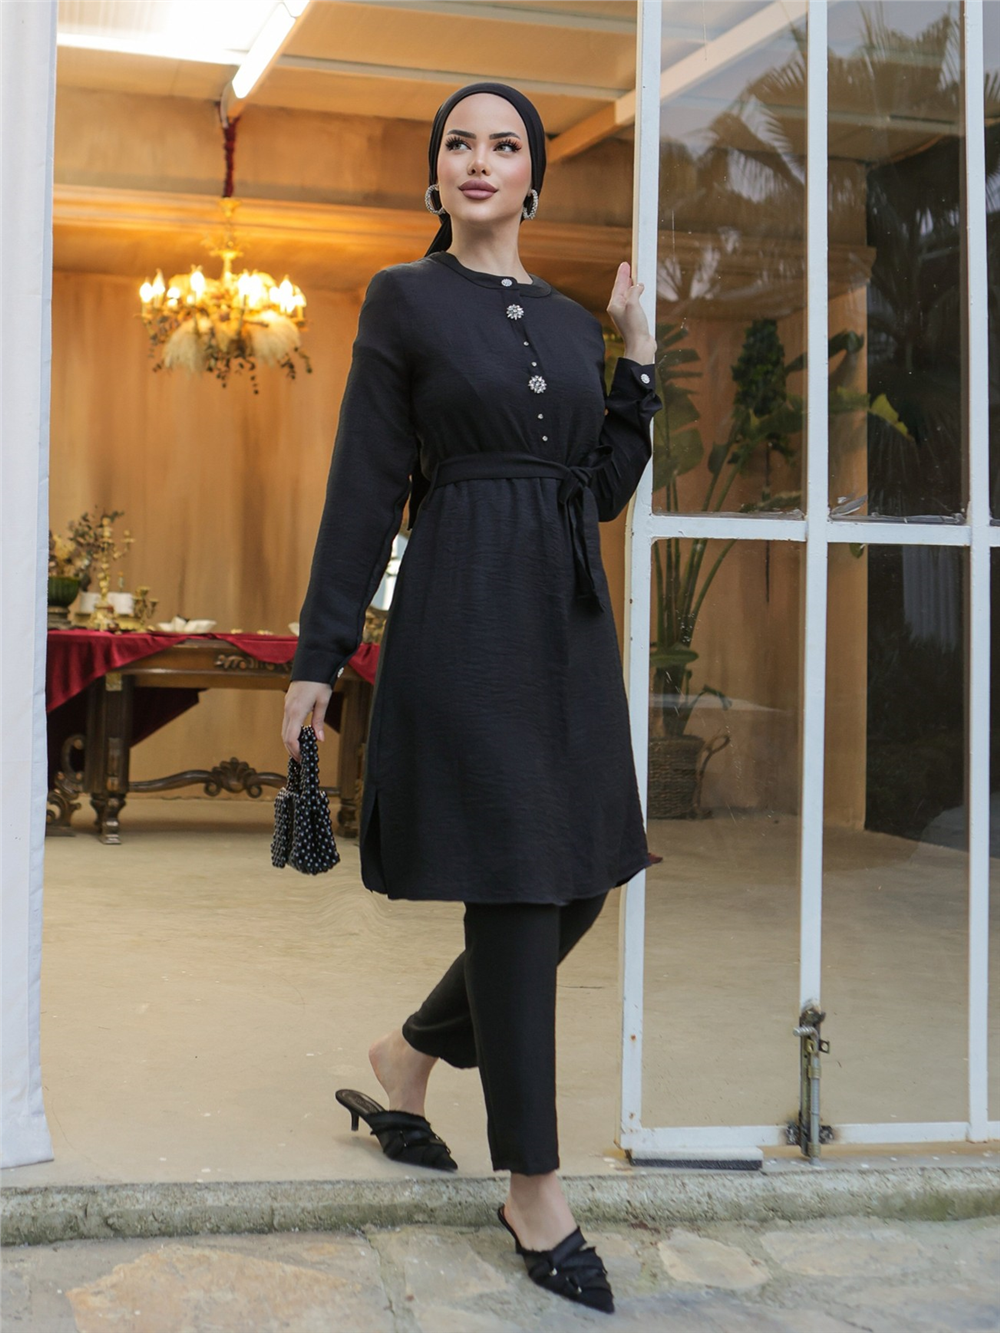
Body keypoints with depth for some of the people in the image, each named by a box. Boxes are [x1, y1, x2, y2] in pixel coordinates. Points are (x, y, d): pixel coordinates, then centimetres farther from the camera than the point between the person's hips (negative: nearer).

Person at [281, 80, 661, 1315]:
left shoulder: (571, 320, 15)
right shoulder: (405, 300, 1)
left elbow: (606, 489, 14)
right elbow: (366, 486, -3)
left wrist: (637, 352, 9)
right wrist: (318, 655, -6)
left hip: (568, 625, 6)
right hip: (464, 622, -6)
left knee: (578, 888, 8)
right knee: (516, 897, -4)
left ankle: (405, 1056, 32)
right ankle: (534, 1192, 9)